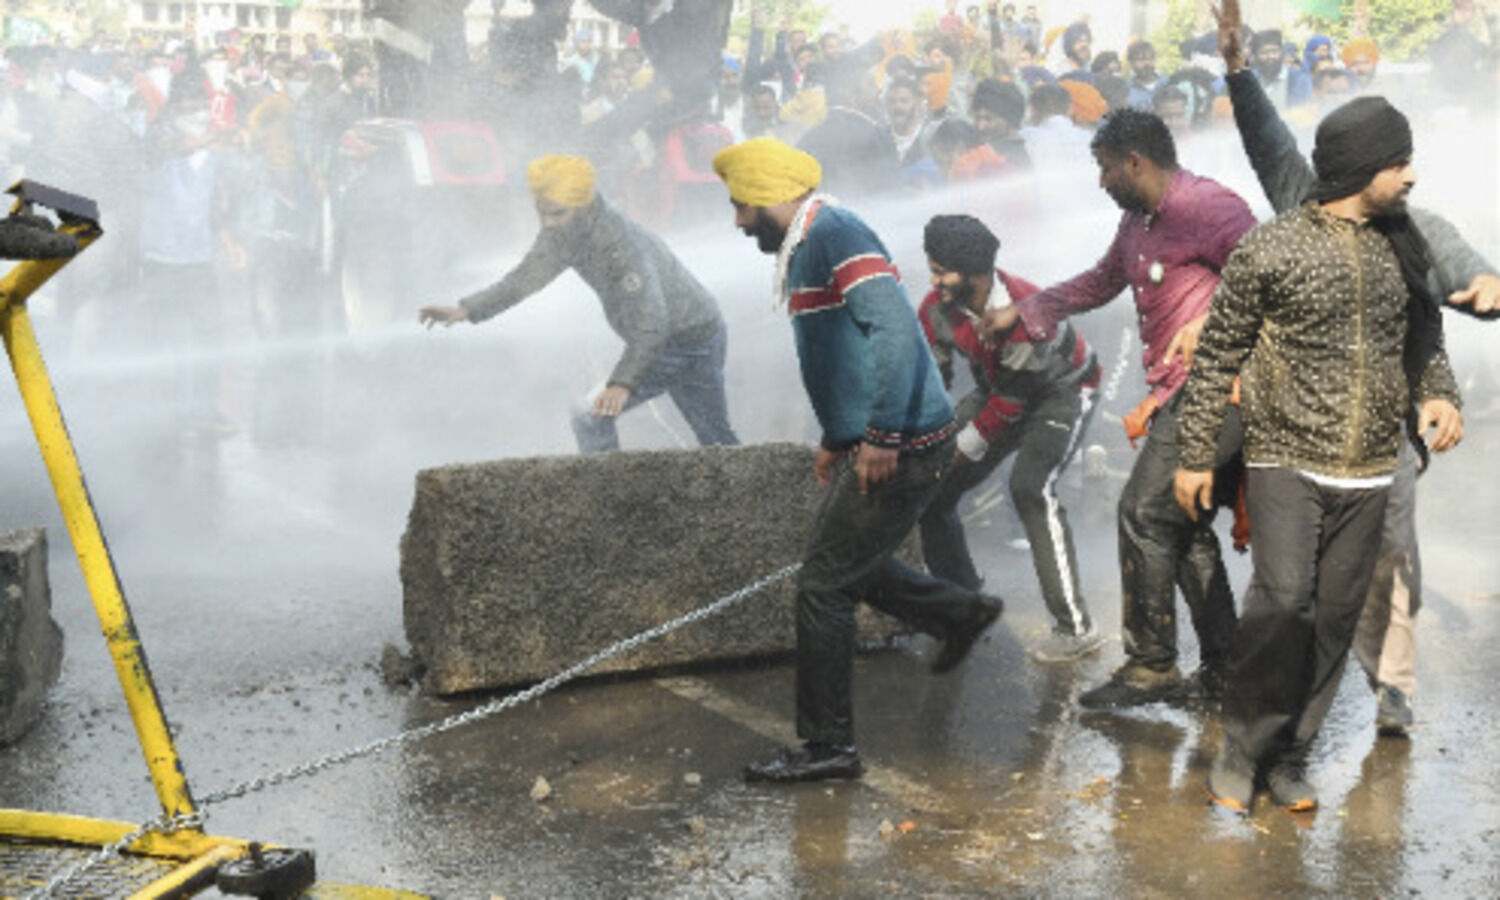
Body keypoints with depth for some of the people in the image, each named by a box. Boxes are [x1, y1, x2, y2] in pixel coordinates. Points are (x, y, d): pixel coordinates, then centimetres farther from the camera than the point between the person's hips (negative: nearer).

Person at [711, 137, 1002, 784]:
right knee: (851, 569, 22)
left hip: (899, 451, -10)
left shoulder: (835, 235, -16)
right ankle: (963, 613, 39)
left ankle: (827, 747, 6)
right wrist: (836, 439, 28)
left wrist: (881, 437, -30)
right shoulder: (808, 245, 16)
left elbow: (894, 328, -29)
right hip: (869, 444, 10)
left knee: (823, 586, -5)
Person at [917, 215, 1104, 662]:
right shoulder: (937, 308, -14)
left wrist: (963, 449, -19)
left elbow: (1011, 402, -27)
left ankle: (1075, 628, -26)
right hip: (999, 391, 7)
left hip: (1061, 390, -7)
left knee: (1030, 487, -29)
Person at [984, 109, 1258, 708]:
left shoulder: (1205, 206, -12)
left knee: (1145, 512, -11)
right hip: (1176, 394, 10)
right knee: (1185, 526, 10)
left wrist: (1209, 325, -25)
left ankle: (1151, 666, -1)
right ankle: (1223, 669, 18)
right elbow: (1100, 283, 33)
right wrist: (1020, 313, 32)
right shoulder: (1138, 220, 19)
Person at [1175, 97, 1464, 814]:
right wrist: (1195, 457, 0)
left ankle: (1289, 754, 20)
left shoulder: (1403, 244, 8)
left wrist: (1439, 394, 0)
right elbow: (1217, 356, -1)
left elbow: (1424, 337, 21)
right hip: (1287, 463, -4)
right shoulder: (1272, 248, -6)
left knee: (1335, 618, 6)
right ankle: (1242, 749, 2)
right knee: (1283, 600, -17)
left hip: (1369, 474, 5)